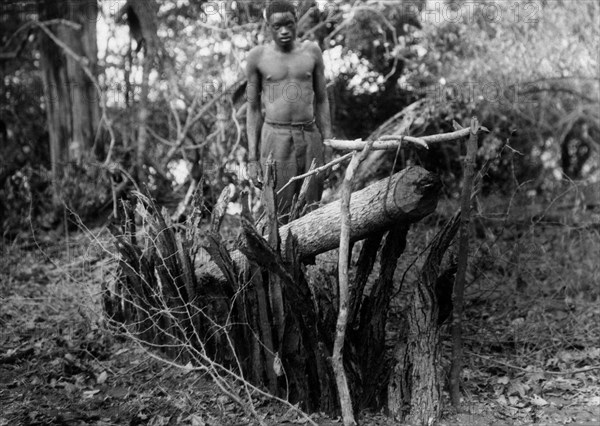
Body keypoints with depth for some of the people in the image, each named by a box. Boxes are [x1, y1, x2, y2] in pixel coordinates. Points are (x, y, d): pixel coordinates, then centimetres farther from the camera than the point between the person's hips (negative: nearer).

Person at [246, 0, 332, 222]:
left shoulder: (312, 51, 5)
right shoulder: (258, 57, 0)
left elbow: (321, 101, 11)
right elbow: (253, 108, 4)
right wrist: (252, 158, -1)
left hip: (310, 137, 2)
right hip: (275, 138, -2)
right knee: (278, 217, -5)